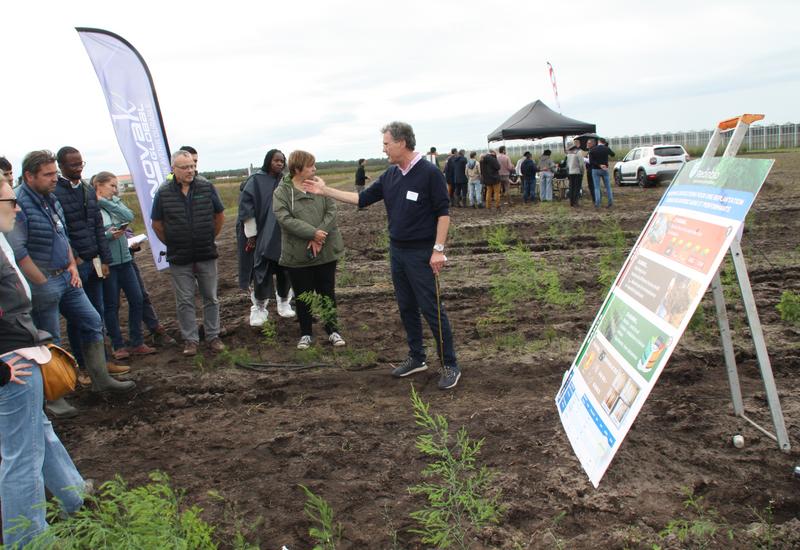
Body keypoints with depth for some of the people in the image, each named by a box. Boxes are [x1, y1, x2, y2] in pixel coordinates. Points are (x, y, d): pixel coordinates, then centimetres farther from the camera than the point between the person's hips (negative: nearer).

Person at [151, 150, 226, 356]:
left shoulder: (206, 187, -2)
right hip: (179, 258, -1)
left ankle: (213, 336, 21)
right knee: (184, 301, 5)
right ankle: (190, 339, 16)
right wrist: (172, 244, 8)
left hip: (206, 254, 1)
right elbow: (157, 224, 7)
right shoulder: (164, 192, -4)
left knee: (211, 297, 9)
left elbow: (220, 216, 10)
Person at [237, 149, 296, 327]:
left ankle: (284, 302, 26)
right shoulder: (256, 181, -6)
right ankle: (259, 309, 10)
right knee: (262, 271, -4)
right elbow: (247, 207, -7)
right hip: (262, 235, -4)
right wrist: (251, 234, -10)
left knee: (284, 271, 7)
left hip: (283, 235, 4)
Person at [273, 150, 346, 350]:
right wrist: (313, 233, -22)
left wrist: (319, 238, -18)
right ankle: (305, 334, 25)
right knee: (303, 296, 10)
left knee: (327, 293, 12)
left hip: (326, 251, 2)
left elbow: (331, 212, -6)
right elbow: (285, 220, -16)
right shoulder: (282, 192, -6)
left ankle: (332, 330, 25)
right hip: (298, 255, -2)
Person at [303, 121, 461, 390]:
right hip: (397, 250, 8)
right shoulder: (390, 176, 8)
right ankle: (416, 358, 27)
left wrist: (438, 250, -18)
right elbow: (362, 199, 12)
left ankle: (450, 365, 5)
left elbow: (443, 213, -13)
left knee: (432, 309, -5)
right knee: (406, 307, 14)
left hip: (421, 253, -7)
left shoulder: (429, 173, -13)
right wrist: (325, 190, 11)